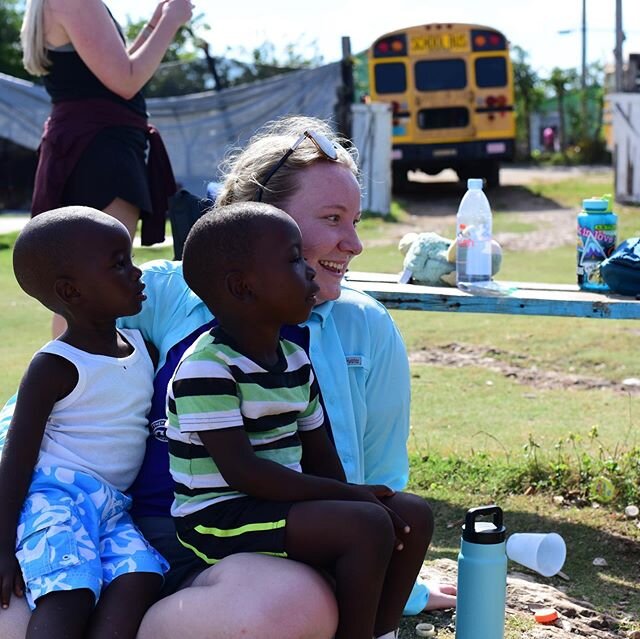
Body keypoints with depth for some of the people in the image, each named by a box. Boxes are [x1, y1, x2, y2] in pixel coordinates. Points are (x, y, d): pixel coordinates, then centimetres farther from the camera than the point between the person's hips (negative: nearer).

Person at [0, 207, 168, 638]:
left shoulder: (142, 347, 13)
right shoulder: (55, 367, -6)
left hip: (113, 505, 6)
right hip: (56, 494, -6)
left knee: (141, 576, -22)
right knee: (70, 593, -28)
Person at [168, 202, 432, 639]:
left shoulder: (296, 361, 10)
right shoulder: (207, 369, -18)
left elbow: (319, 456, 13)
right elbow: (241, 471, -24)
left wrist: (348, 500, -6)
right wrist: (349, 496, -21)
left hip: (282, 502, 9)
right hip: (220, 518, -9)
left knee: (414, 515, 2)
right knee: (368, 527, -26)